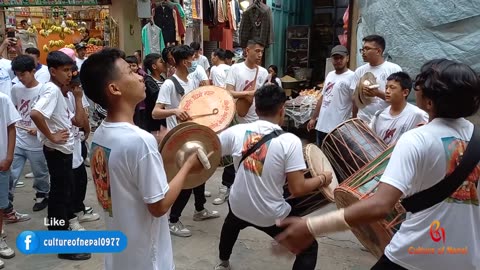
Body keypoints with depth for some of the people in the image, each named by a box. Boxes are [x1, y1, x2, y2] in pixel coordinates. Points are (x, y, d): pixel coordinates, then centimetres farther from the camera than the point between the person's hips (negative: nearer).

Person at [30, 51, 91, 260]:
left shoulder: (60, 91, 10)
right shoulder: (52, 90, -19)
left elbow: (76, 120, 16)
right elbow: (35, 114, -35)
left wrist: (77, 96, 6)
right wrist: (51, 136, -26)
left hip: (64, 149, 9)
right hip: (57, 150, -9)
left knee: (62, 190, 20)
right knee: (61, 193, -2)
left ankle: (58, 229, 38)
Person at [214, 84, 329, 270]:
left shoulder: (237, 131, -11)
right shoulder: (290, 141, -20)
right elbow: (298, 189, -21)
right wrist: (323, 178, -3)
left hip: (238, 206, 5)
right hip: (272, 215, -4)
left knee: (232, 223, 40)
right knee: (309, 248, 17)